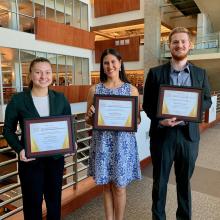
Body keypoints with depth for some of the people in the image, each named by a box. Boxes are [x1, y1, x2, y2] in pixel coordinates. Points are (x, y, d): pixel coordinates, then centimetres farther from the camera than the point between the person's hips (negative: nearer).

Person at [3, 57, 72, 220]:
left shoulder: (60, 99, -1)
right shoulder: (18, 100, -9)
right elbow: (8, 130, -3)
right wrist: (19, 149, -18)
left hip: (56, 158, 3)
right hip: (30, 160, -2)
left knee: (55, 199, 19)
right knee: (33, 202, 12)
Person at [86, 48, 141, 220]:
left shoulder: (131, 89, 0)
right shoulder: (94, 89, 2)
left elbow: (138, 120, 4)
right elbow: (89, 120, 8)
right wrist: (90, 115, -14)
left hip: (123, 142, -1)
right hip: (102, 142, 1)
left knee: (119, 186, 8)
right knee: (107, 185, 14)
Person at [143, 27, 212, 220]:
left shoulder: (200, 73, 5)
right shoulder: (156, 73, 0)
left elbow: (207, 101, 9)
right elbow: (147, 104, 1)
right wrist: (160, 120, -17)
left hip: (189, 134, 2)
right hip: (162, 133, -1)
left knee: (185, 180, 17)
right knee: (160, 180, 12)